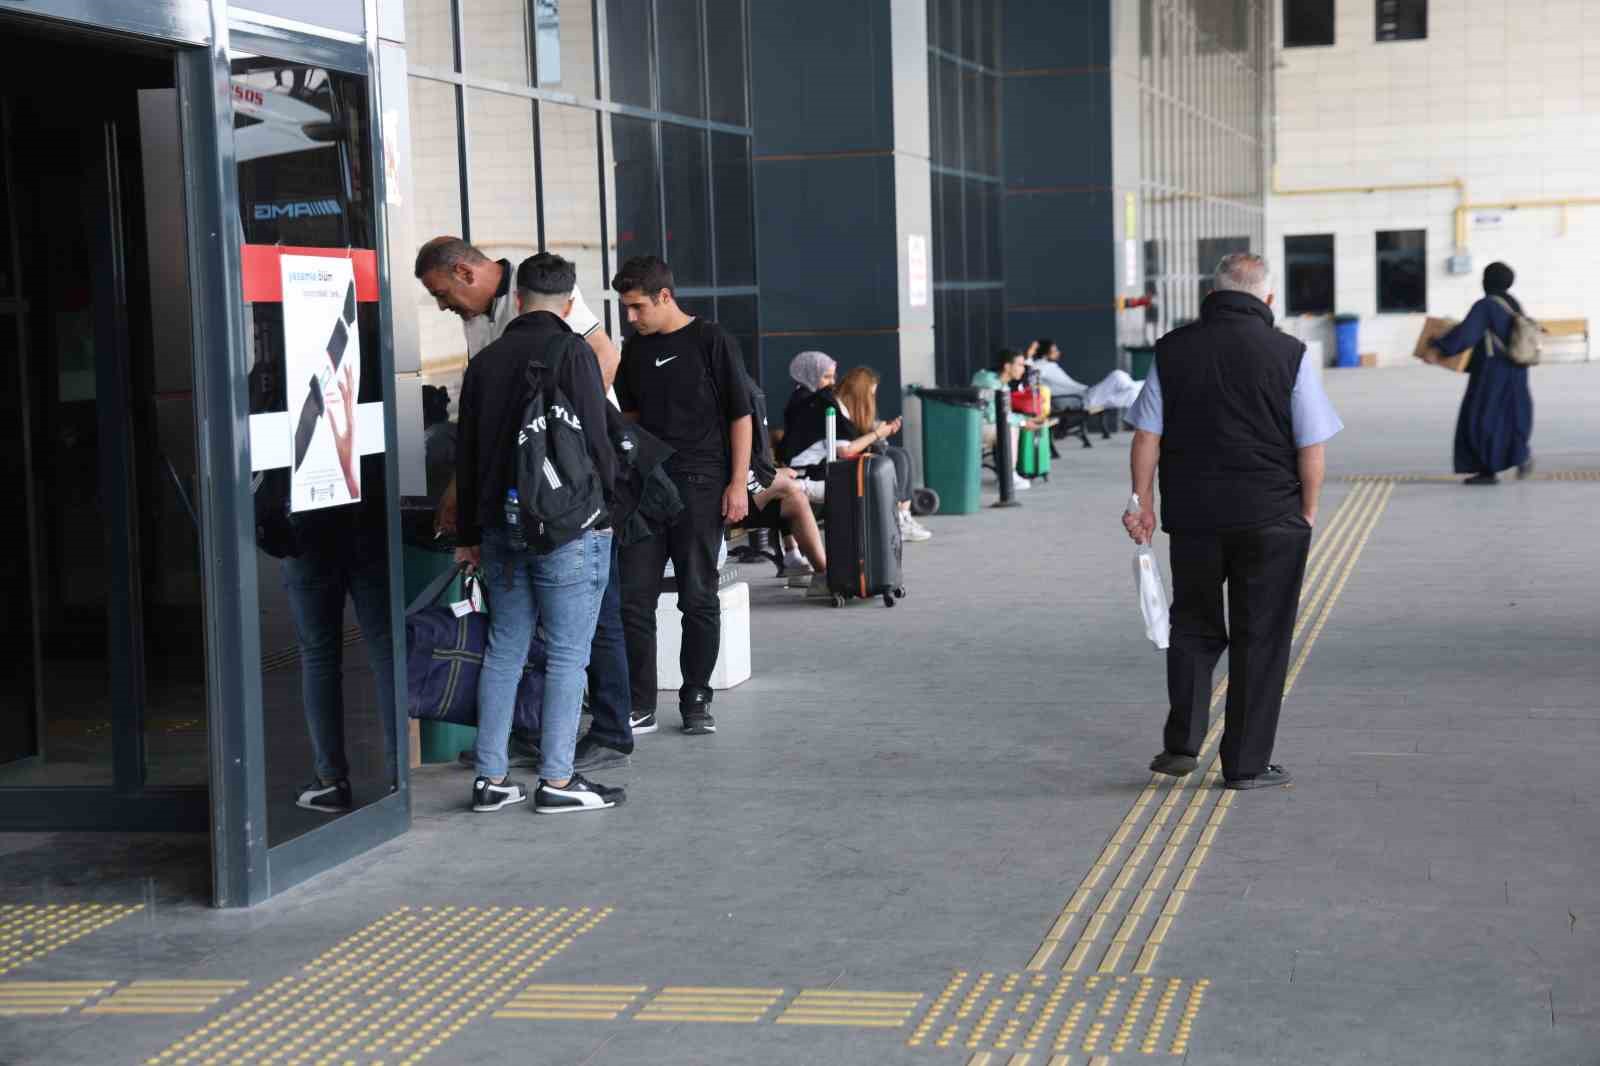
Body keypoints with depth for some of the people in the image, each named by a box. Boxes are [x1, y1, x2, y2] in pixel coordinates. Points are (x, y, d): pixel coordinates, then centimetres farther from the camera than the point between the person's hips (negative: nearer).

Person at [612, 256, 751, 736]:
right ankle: (641, 704, 8)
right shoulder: (635, 348, 11)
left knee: (698, 597, 3)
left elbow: (741, 414, -4)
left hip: (700, 485, -5)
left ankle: (696, 700, 13)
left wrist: (738, 482, -9)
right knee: (633, 597, 1)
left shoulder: (711, 341, -4)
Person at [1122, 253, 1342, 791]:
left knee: (1194, 627, 17)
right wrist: (1307, 510, 6)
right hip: (1271, 521, -2)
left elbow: (1147, 434, 1)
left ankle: (1182, 745, 11)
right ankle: (1246, 763, 10)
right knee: (1260, 640, 6)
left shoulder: (1173, 349, 2)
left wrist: (1143, 501, 7)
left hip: (1193, 516, 2)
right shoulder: (1288, 354, -5)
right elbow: (1312, 445, -5)